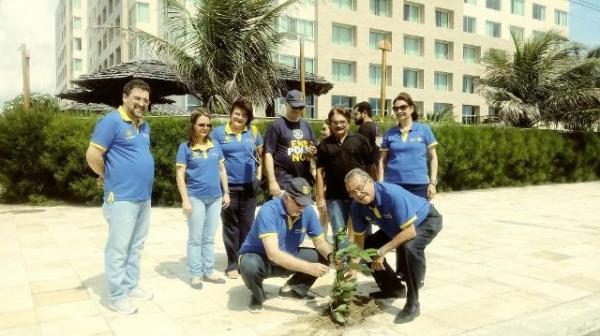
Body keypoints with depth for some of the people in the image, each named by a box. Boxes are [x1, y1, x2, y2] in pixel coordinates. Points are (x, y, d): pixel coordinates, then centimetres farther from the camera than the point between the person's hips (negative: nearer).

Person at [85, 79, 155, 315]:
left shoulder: (144, 126, 14)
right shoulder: (111, 121, -12)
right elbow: (92, 155, -16)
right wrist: (107, 176, -3)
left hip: (144, 197, 8)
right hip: (122, 198, -8)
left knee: (136, 247, 15)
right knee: (118, 248, -1)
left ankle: (131, 286, 28)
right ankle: (117, 296, 8)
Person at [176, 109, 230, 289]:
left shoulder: (215, 146, 7)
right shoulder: (185, 148, -5)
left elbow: (222, 170, 13)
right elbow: (180, 175, -7)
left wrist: (226, 192, 9)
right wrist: (185, 200, -12)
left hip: (215, 198, 4)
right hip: (196, 198, -4)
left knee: (209, 238, 12)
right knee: (195, 238, 5)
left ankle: (208, 272, 22)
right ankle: (195, 274, 14)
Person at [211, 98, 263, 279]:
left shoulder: (253, 132, 5)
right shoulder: (219, 132, -2)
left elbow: (261, 154, 14)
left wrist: (259, 176, 6)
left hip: (249, 187, 2)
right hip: (228, 186, -2)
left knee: (247, 226, 9)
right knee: (231, 227, 6)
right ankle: (232, 264, 16)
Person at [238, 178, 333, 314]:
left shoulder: (308, 211, -15)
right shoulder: (269, 210, -31)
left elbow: (320, 242, -3)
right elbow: (273, 253, -40)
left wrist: (331, 255, -27)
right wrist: (308, 267, -45)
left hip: (289, 258, 5)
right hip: (258, 257, -5)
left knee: (323, 257, -10)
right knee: (249, 265, -38)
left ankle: (292, 288, 10)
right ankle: (258, 296, -4)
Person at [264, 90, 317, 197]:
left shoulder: (306, 126, 14)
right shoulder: (276, 125, -5)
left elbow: (313, 149, 24)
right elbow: (268, 154, -9)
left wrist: (313, 152, -2)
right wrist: (272, 182, -16)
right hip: (283, 183, -6)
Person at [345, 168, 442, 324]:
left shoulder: (393, 194, -38)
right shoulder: (357, 206, -17)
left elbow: (410, 232, -37)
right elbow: (359, 237, -6)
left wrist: (381, 252, -34)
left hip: (427, 220, -7)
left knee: (409, 247, -35)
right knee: (368, 247, 0)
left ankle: (412, 303, -18)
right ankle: (393, 288, 20)